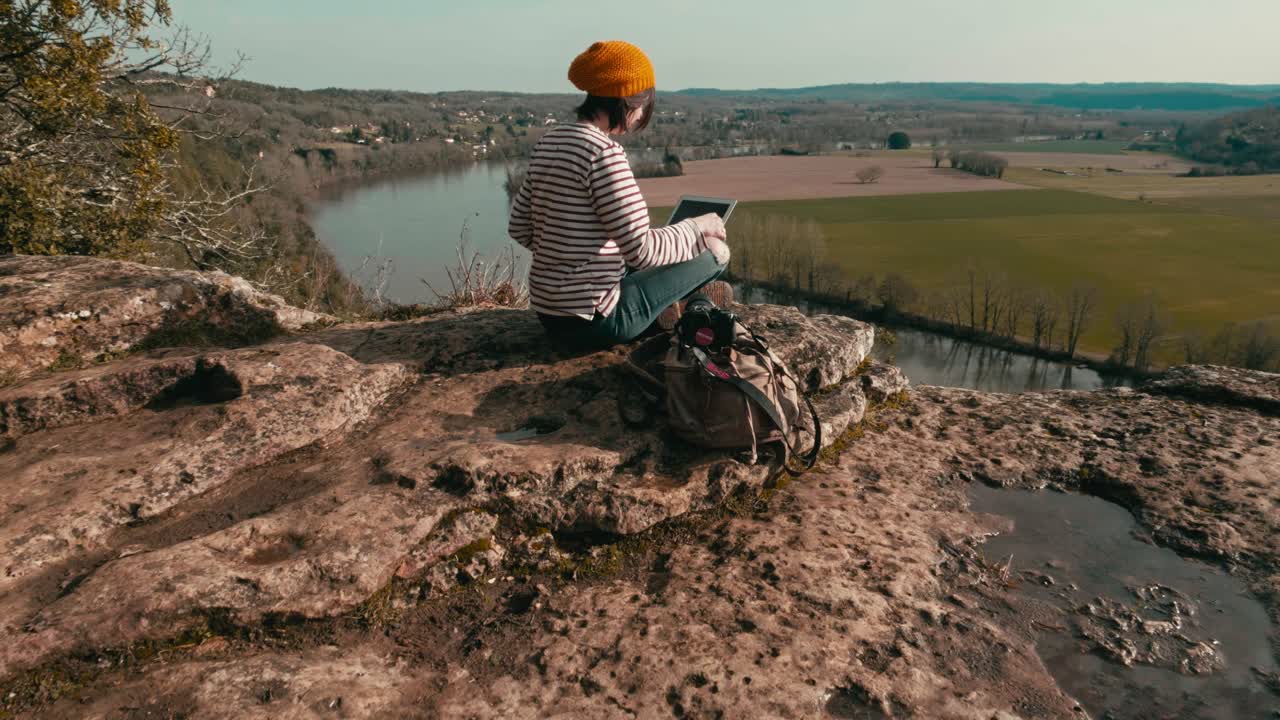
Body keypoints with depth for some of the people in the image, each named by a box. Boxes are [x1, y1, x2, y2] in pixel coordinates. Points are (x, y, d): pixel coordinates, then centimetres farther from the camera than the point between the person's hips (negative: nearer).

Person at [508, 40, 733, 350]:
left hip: (548, 312, 9)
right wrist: (698, 227, -4)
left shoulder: (548, 143, 6)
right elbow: (642, 249, -21)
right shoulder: (604, 152, -19)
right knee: (715, 251, 2)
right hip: (592, 321, -8)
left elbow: (519, 228, 12)